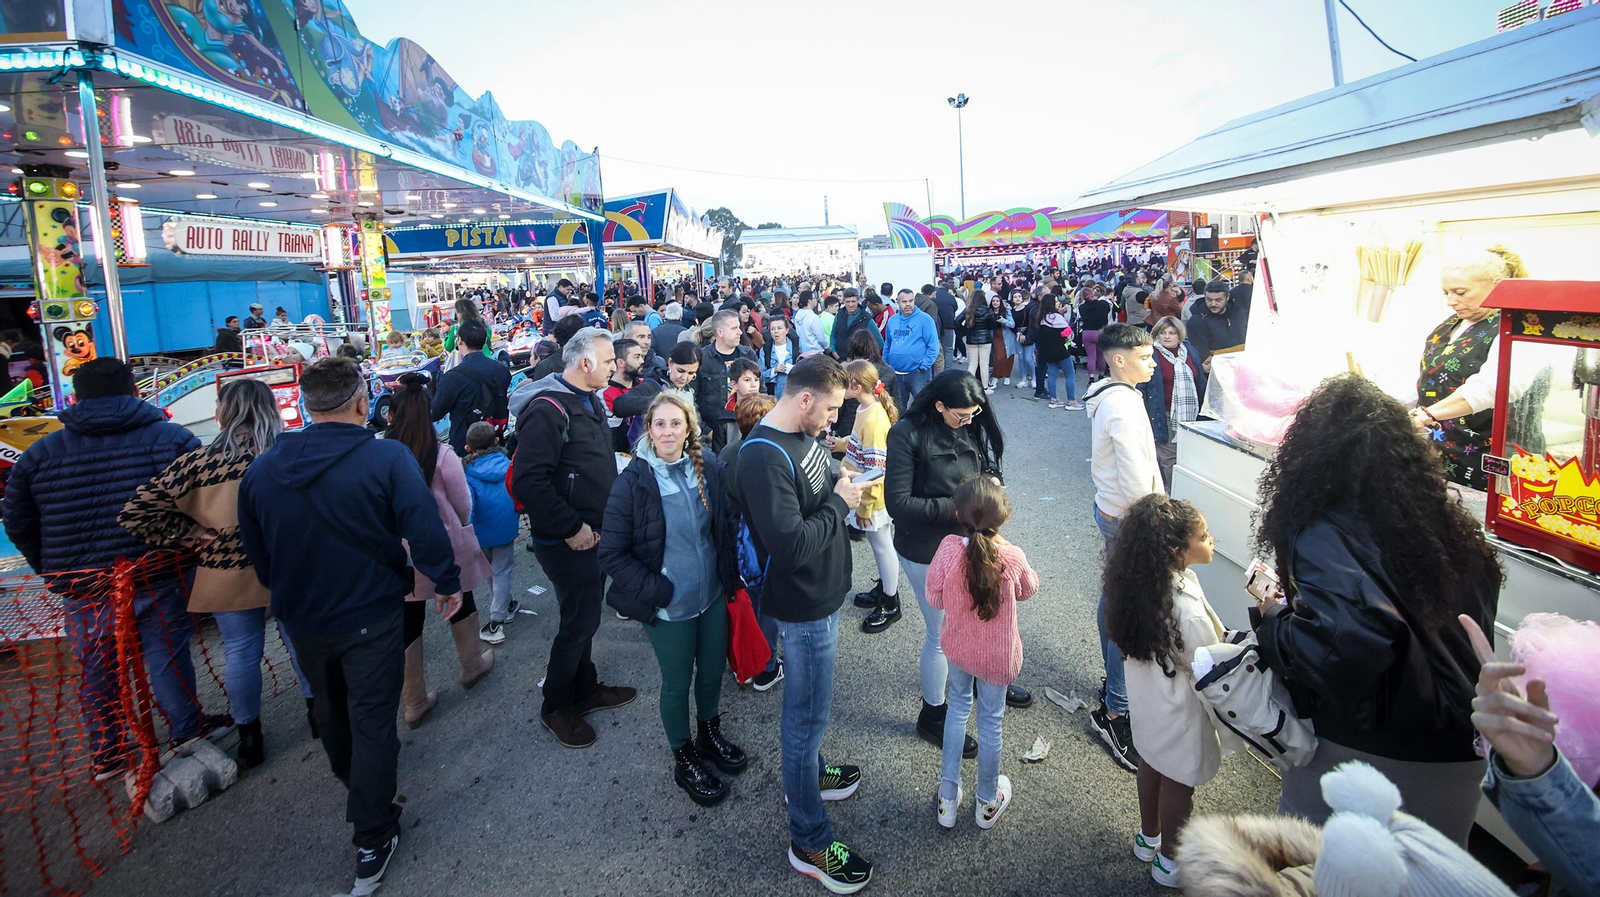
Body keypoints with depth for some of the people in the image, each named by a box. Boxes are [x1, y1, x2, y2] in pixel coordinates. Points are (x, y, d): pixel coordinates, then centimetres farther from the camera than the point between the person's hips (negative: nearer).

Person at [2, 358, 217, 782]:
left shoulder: (39, 454, 4)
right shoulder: (171, 438, -5)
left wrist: (51, 569, 22)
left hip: (81, 588, 3)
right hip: (157, 577, -3)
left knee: (96, 669, 16)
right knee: (166, 657, 9)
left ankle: (105, 754, 28)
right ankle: (187, 731, 21)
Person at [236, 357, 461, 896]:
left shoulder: (262, 469, -4)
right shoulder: (387, 458, -20)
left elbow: (255, 552, 6)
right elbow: (425, 529, -22)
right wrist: (447, 583, -7)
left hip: (302, 620, 5)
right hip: (370, 618, -5)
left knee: (330, 710, 27)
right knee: (372, 722, 6)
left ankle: (353, 785, 52)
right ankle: (372, 841, 14)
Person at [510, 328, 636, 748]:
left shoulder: (590, 402, 11)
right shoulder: (548, 409, -21)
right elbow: (528, 481, -28)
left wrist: (603, 519, 14)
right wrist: (571, 528, -23)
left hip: (590, 531, 9)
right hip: (565, 540, -9)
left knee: (584, 614, 20)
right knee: (580, 620, 1)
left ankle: (585, 688, 36)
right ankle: (556, 705, 20)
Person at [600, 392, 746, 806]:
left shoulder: (709, 467, -6)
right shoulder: (632, 482, -18)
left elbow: (726, 524, 8)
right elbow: (612, 554, -13)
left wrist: (730, 575, 3)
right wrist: (656, 591, -18)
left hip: (713, 595, 4)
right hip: (669, 607, -4)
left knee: (713, 670, 20)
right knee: (677, 683, 13)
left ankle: (709, 734, 49)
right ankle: (684, 760, 38)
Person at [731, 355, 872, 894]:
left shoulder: (803, 434, 2)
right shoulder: (763, 457, -28)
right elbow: (790, 545, -33)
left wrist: (845, 490, 0)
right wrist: (839, 503, -22)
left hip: (823, 592, 9)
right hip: (803, 606, -9)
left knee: (810, 706, 27)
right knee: (807, 714, 6)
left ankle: (809, 774, 51)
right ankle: (809, 842, 23)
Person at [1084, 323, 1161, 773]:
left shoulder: (1106, 396, 7)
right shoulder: (1124, 406, -24)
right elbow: (1138, 481, -28)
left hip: (1109, 508, 11)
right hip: (1128, 519, -11)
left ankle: (1114, 683, 39)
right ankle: (1114, 712, 6)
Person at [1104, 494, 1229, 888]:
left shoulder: (1139, 581, -16)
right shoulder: (1189, 613, -39)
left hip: (1147, 703, 7)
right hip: (1181, 715, -7)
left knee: (1151, 764, 28)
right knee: (1179, 783, 19)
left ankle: (1149, 838, 53)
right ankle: (1169, 862, 43)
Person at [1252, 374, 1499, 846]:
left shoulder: (1323, 536, -24)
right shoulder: (1448, 521, -1)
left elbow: (1352, 634, -39)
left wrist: (1275, 620, -21)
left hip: (1370, 752, -6)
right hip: (1460, 754, 6)